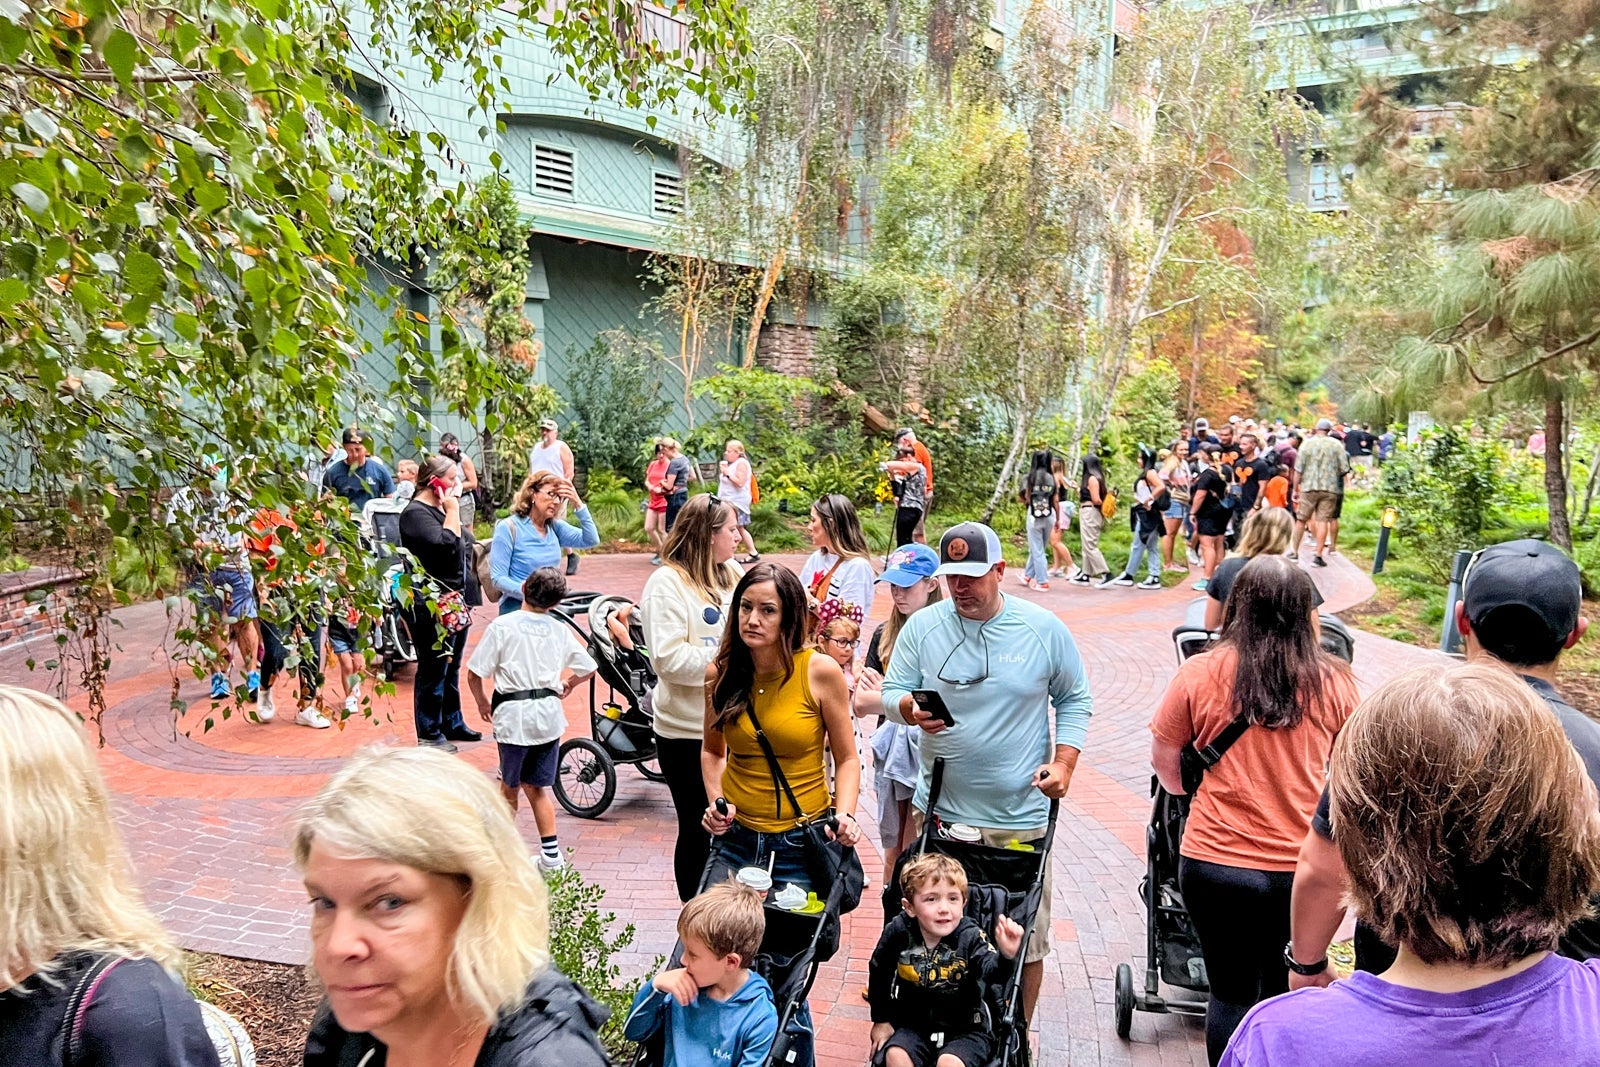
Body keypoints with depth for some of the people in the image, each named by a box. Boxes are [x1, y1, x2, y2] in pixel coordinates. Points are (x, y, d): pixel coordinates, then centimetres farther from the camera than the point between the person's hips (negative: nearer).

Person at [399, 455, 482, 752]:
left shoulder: (438, 509, 16)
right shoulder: (415, 513, -13)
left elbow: (461, 546, 25)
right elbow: (445, 544, -26)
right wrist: (453, 512, -15)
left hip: (454, 600, 10)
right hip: (431, 604, -10)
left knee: (451, 668, 17)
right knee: (433, 670, -1)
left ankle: (452, 723, 28)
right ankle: (429, 733, 9)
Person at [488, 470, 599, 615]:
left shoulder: (555, 527, 11)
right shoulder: (508, 528, -6)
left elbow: (591, 540, 2)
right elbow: (498, 578, -10)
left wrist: (578, 505, -6)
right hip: (517, 606, -6)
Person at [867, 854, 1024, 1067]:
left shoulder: (970, 937, -17)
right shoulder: (899, 932, -12)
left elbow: (991, 969, -35)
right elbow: (878, 972, 6)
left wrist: (1005, 955, -58)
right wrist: (881, 1019, 12)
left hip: (965, 1030, -2)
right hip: (913, 1025, 2)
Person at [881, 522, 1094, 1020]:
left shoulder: (1044, 629, -2)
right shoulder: (922, 626, -1)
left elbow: (1074, 700, 8)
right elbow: (891, 691, 3)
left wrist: (1064, 761, -6)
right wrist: (908, 708, -20)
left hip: (1022, 817, 0)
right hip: (939, 811, 1)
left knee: (1025, 942, 9)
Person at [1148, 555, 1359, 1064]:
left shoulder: (1199, 674, -10)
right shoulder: (1334, 681, -6)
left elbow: (1163, 761, 2)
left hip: (1216, 860, -1)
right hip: (1303, 866, 1)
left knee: (1231, 994, 15)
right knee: (1286, 994, 18)